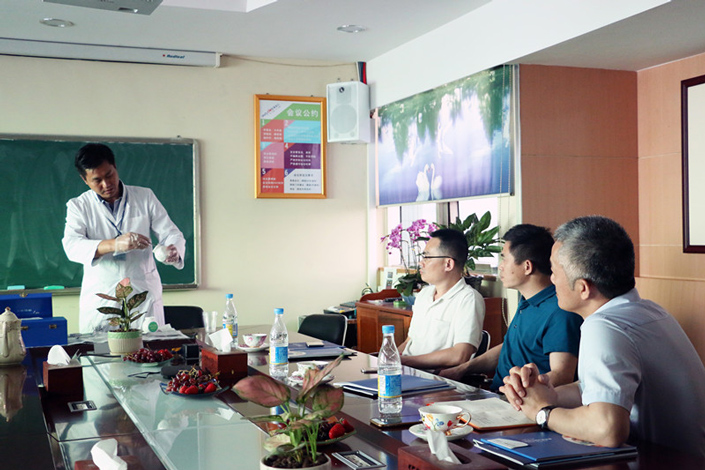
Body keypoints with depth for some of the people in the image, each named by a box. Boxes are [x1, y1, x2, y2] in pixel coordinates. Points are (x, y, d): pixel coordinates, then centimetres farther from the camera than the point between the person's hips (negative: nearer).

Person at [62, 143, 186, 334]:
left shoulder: (145, 197, 8)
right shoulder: (78, 206, 5)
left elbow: (171, 234, 7)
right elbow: (71, 246, -12)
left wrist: (174, 251, -19)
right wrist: (114, 244, -29)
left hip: (144, 296, 1)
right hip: (99, 301, 0)